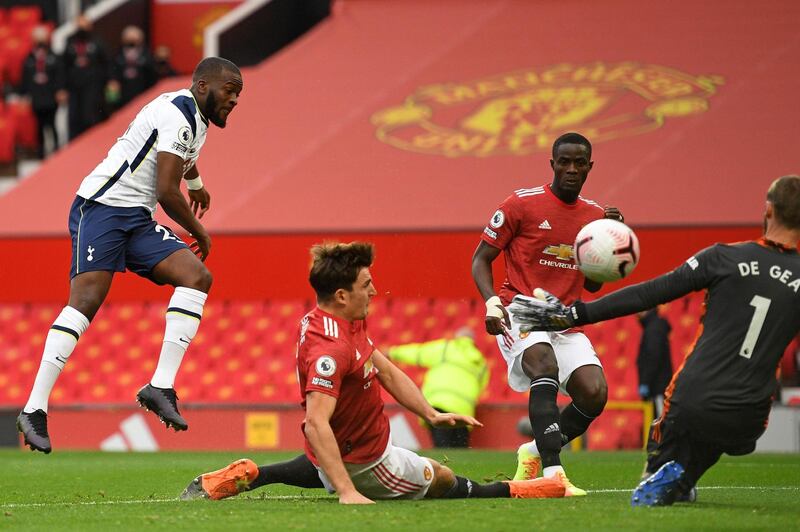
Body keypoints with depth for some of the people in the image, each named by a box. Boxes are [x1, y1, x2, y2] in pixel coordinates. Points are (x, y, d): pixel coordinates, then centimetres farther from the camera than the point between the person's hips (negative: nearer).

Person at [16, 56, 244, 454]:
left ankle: (161, 387, -18)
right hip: (101, 208, -9)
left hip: (136, 221, 9)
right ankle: (34, 409, -23)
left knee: (197, 277, -10)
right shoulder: (177, 115, -14)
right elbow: (167, 193, -18)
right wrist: (200, 234, -2)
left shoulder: (197, 122, 18)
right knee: (86, 299, -21)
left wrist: (195, 182, 64)